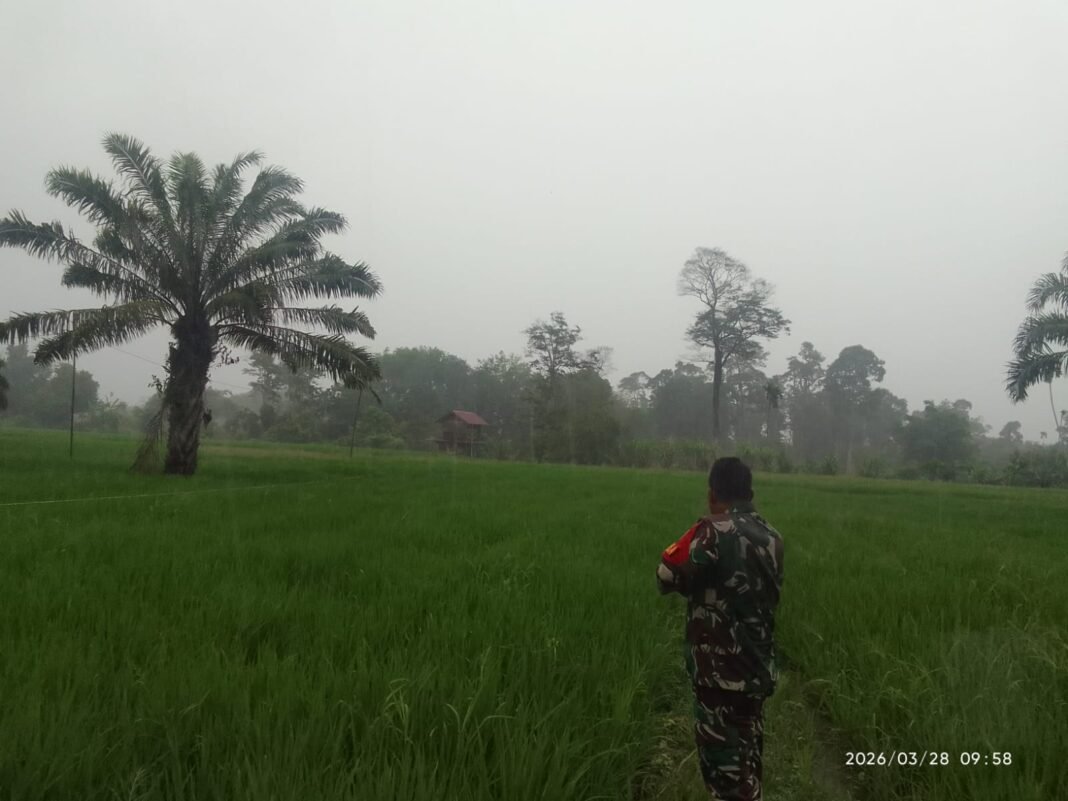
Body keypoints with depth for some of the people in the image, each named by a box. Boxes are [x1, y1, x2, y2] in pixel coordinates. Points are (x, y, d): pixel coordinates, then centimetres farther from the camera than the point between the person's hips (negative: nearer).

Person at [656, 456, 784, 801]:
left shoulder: (715, 532, -19)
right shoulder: (772, 537, 4)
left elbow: (668, 576, -15)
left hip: (721, 670, -7)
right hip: (757, 667, 7)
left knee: (724, 760, 2)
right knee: (747, 753, 22)